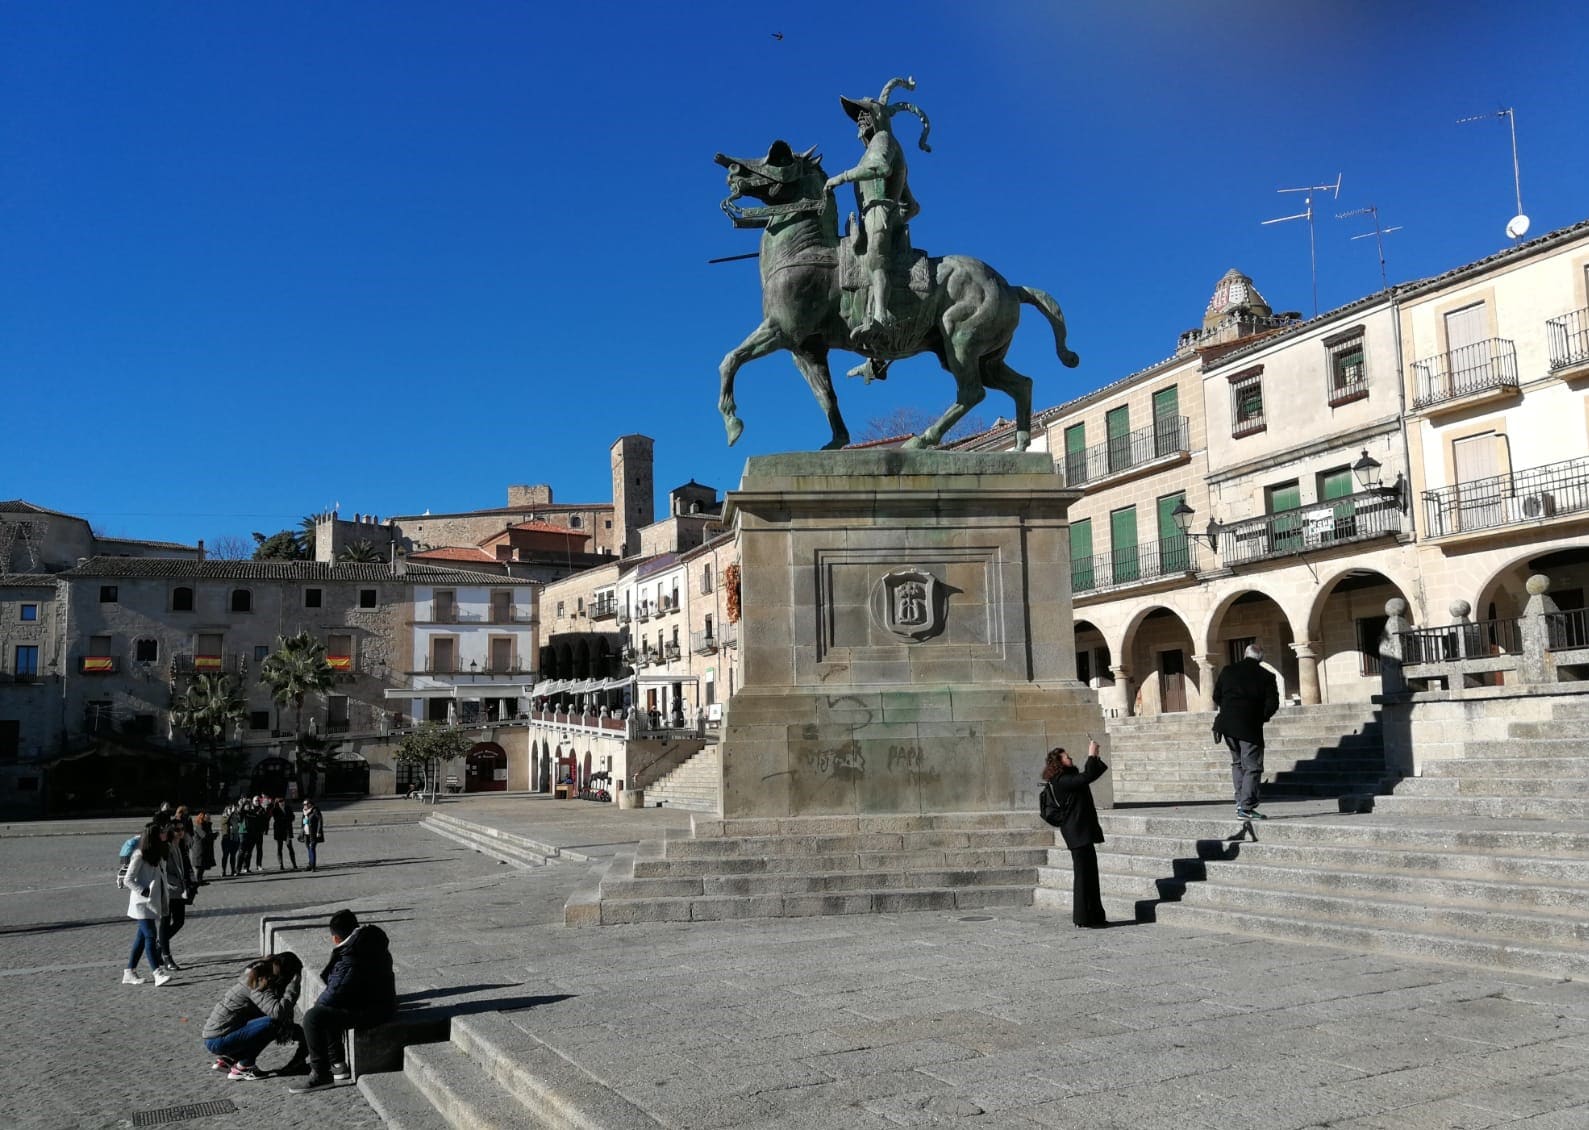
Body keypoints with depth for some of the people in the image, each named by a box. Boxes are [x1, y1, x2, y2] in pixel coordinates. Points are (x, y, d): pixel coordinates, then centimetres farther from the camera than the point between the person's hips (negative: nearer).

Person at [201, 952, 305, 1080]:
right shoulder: (258, 984, -19)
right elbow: (277, 1013, -32)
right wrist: (294, 987, -24)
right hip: (216, 1042, -10)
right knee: (271, 1023, -23)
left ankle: (227, 1059, 16)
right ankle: (242, 1067, -8)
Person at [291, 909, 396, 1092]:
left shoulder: (350, 960, -23)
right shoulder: (371, 943, 8)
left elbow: (335, 993, -20)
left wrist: (319, 1002, 2)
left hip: (370, 1011, -11)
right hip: (381, 1003, 11)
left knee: (312, 1018, -14)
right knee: (324, 1012, 27)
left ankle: (321, 1075, -7)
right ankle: (337, 1064, 29)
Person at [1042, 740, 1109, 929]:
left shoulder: (1071, 777, 15)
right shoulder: (1061, 781, -16)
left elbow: (1093, 773, 24)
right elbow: (1087, 777, -27)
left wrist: (1095, 757, 10)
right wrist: (1091, 755, -17)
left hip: (1083, 832, 10)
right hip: (1077, 833, -10)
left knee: (1090, 874, 13)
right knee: (1083, 874, -6)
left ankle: (1094, 916, 19)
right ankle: (1084, 918, -1)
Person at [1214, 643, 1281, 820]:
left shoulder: (1228, 671, 7)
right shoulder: (1266, 676, -2)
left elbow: (1216, 697, 9)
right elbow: (1273, 704, -7)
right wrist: (1261, 717, 10)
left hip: (1227, 725, 4)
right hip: (1250, 726, -4)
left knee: (1237, 763, 19)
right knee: (1252, 767, 0)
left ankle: (1240, 802, 16)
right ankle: (1246, 807, -7)